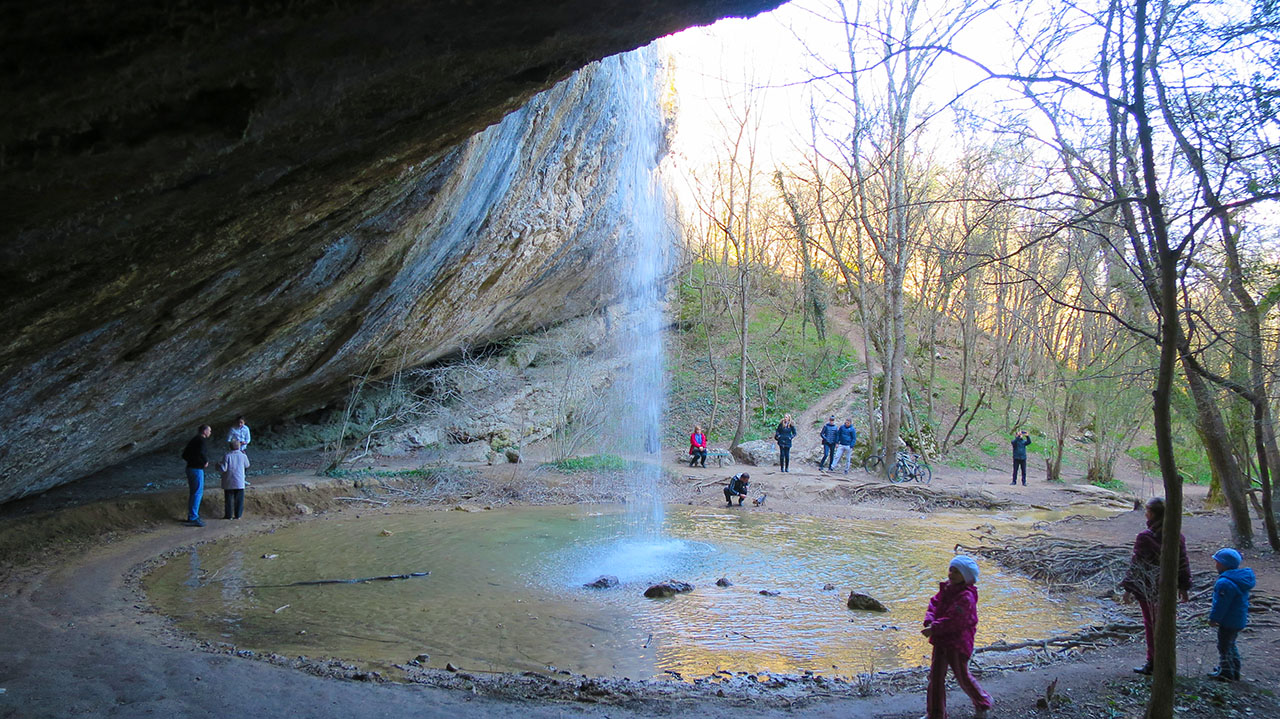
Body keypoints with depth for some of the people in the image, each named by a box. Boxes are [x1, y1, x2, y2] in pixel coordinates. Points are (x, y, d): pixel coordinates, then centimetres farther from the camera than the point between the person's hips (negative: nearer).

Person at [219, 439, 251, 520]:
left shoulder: (227, 456, -9)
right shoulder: (243, 456, -4)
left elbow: (223, 468, -11)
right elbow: (247, 466, 12)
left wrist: (218, 466, 10)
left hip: (229, 483, -1)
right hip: (239, 483, 1)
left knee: (228, 499, 8)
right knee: (239, 499, 8)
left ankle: (228, 515, 9)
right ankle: (238, 515, 8)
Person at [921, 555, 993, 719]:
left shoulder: (966, 597, -21)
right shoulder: (946, 588, 6)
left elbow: (954, 621, -26)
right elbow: (934, 603, 3)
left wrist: (934, 629, -24)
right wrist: (930, 621, -15)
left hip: (958, 642, -8)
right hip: (941, 639, 8)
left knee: (962, 676, 8)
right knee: (936, 675, 9)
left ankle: (982, 704, 35)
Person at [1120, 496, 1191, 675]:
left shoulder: (1145, 537, -21)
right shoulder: (1177, 537, -4)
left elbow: (1136, 565, -16)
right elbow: (1182, 564, 6)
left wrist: (1128, 589, -8)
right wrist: (1183, 587, 18)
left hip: (1148, 589, -5)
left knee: (1151, 624, 7)